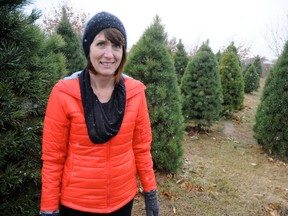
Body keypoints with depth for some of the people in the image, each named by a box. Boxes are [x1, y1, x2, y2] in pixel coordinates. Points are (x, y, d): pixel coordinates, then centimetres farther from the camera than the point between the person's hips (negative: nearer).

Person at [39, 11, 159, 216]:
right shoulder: (64, 93, -16)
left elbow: (141, 147, -1)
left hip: (124, 198, 3)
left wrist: (150, 192, 2)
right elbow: (52, 157, -10)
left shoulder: (135, 92, -9)